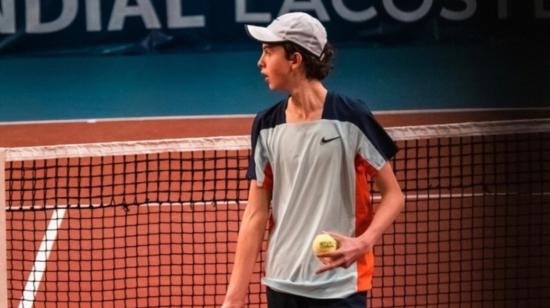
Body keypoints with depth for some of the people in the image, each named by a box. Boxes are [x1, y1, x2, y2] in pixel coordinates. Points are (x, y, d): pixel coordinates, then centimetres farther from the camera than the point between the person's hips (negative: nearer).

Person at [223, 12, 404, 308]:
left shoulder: (349, 117, -8)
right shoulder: (267, 126, 5)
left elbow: (393, 194, -2)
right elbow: (256, 214, 7)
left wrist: (363, 243, -21)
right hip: (281, 284, 5)